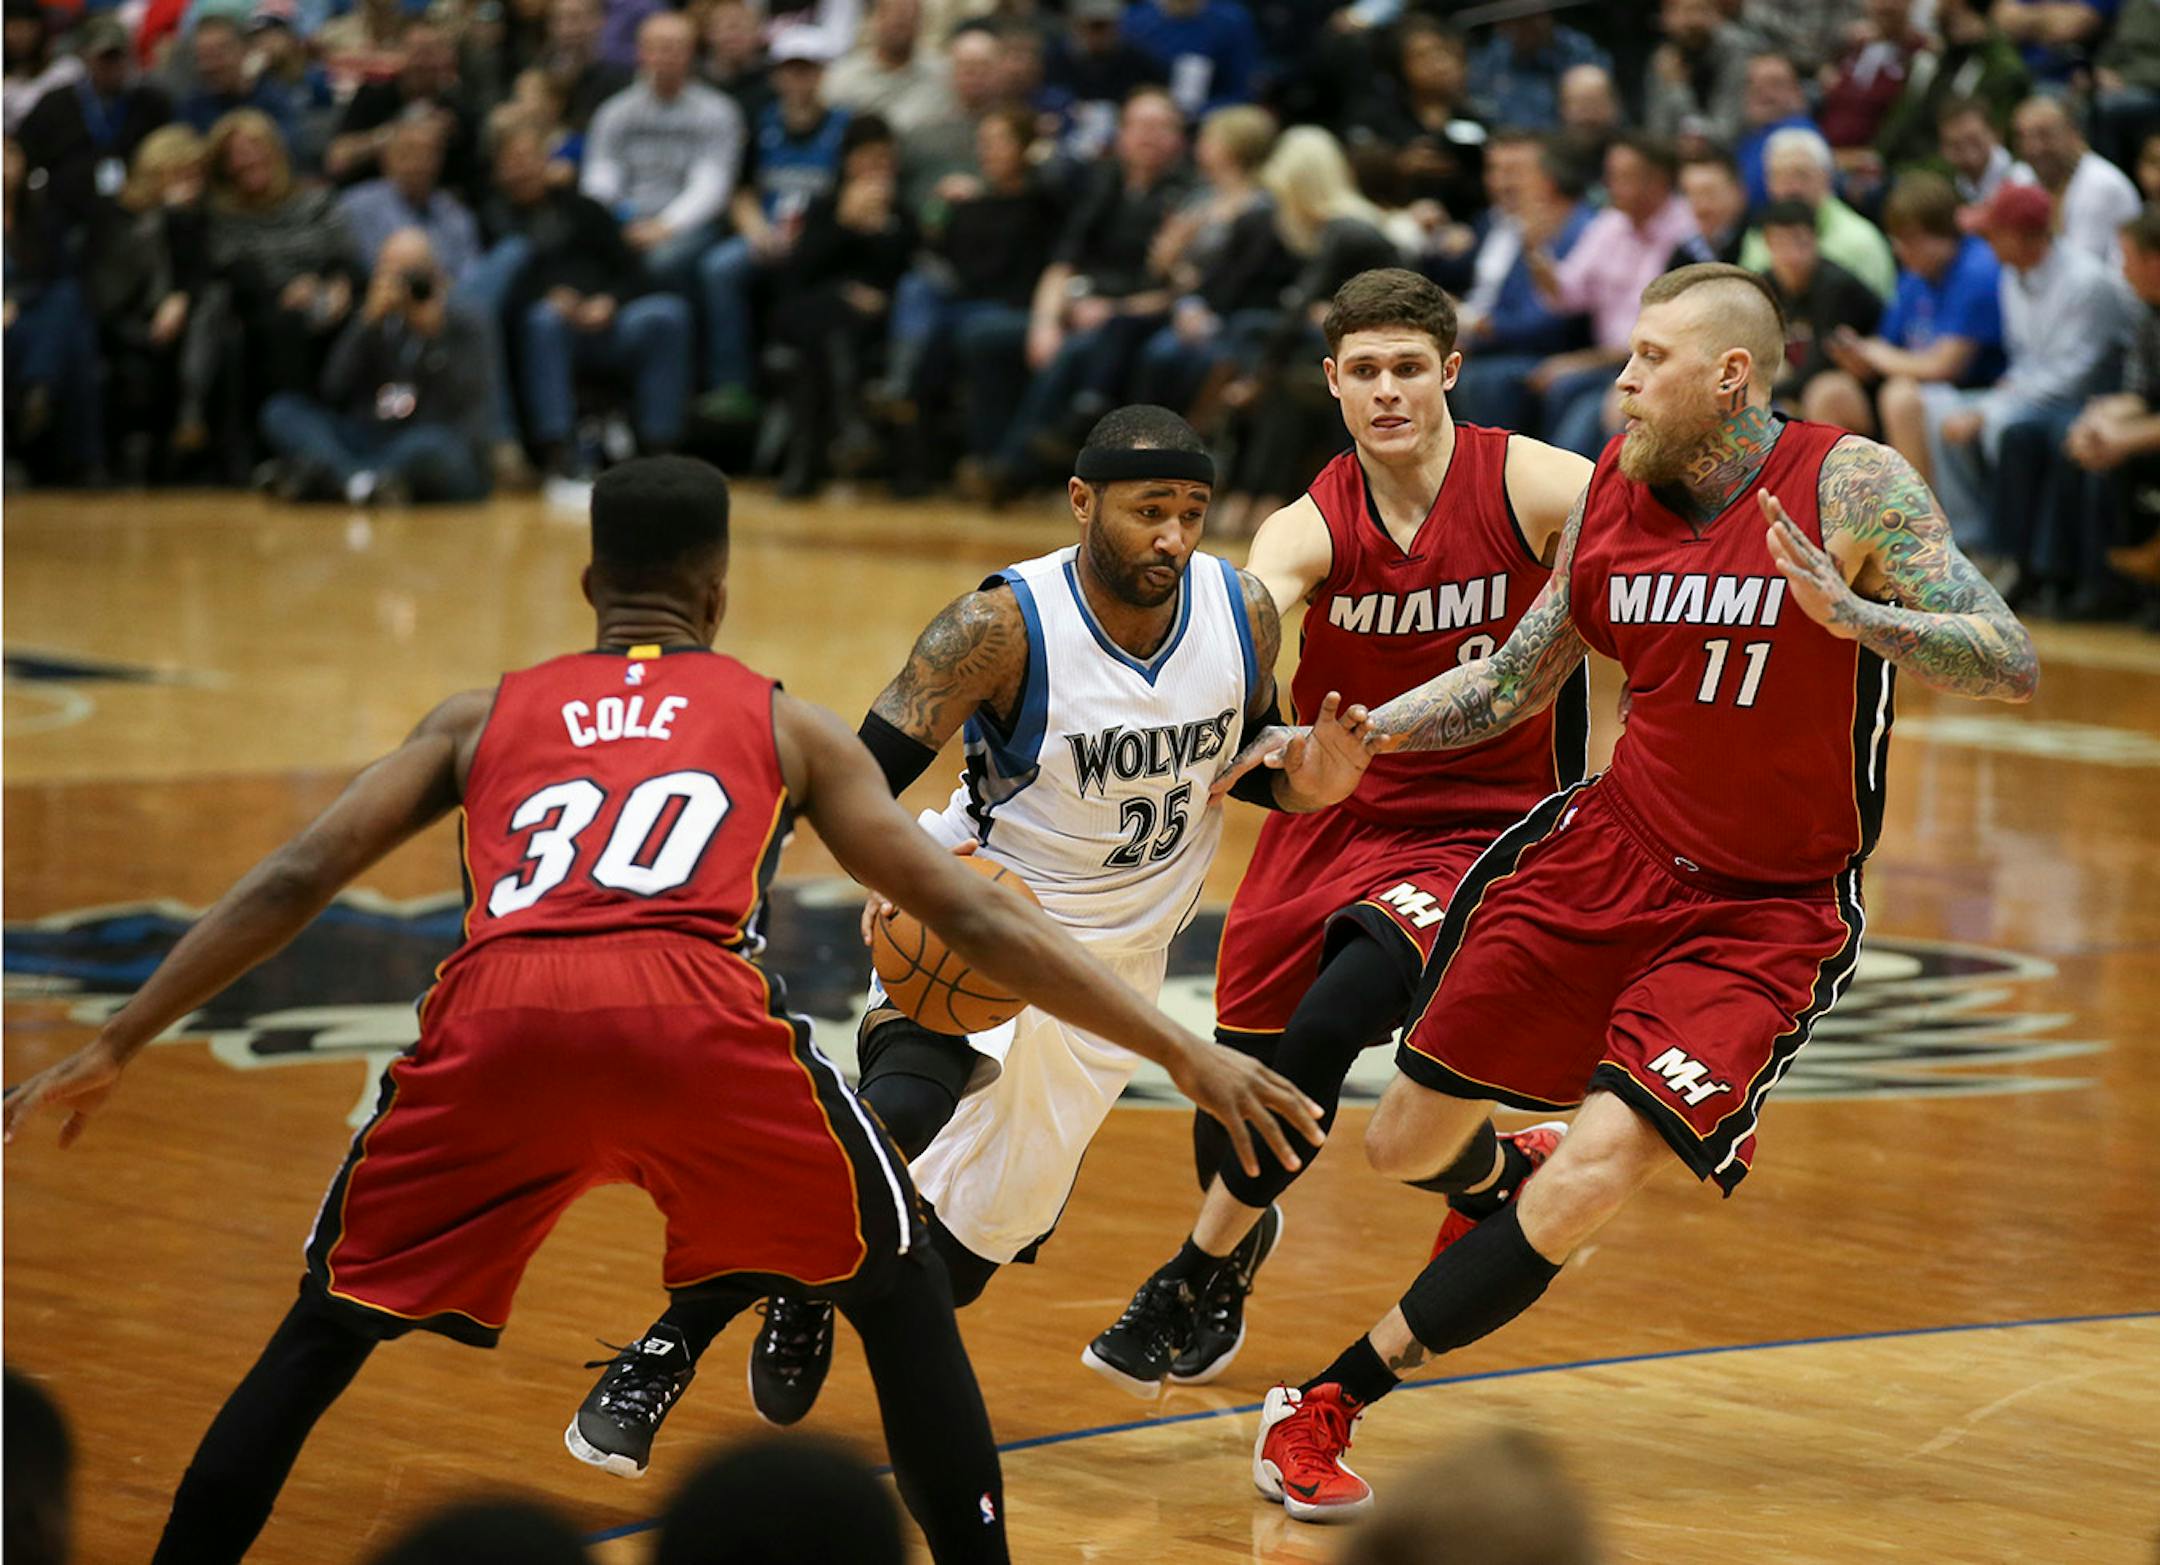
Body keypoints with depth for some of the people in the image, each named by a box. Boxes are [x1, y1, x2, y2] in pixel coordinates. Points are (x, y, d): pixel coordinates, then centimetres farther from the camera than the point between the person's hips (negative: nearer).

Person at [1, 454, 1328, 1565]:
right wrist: (1183, 1051, 29)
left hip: (499, 1015, 1)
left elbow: (295, 882, 24)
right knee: (901, 1295, 22)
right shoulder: (781, 722, 29)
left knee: (325, 1334, 21)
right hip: (699, 1012, -1)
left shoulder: (485, 715, 31)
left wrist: (112, 1051, 30)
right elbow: (973, 919, 25)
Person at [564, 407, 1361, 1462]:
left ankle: (812, 1287, 42)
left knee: (957, 1264, 6)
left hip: (1112, 968, 5)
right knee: (897, 1118, -36)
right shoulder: (1006, 625, -22)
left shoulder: (1244, 614, -9)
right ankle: (666, 1352, -24)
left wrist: (1311, 776, -14)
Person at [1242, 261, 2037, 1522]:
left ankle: (1329, 1405, -8)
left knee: (1595, 1173, -21)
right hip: (1609, 853, 5)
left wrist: (1848, 614, -37)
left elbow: (2013, 668, -22)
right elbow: (1516, 680, 11)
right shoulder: (1612, 488, -1)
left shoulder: (1849, 486, -16)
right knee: (1404, 1145, 8)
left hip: (1772, 911, -5)